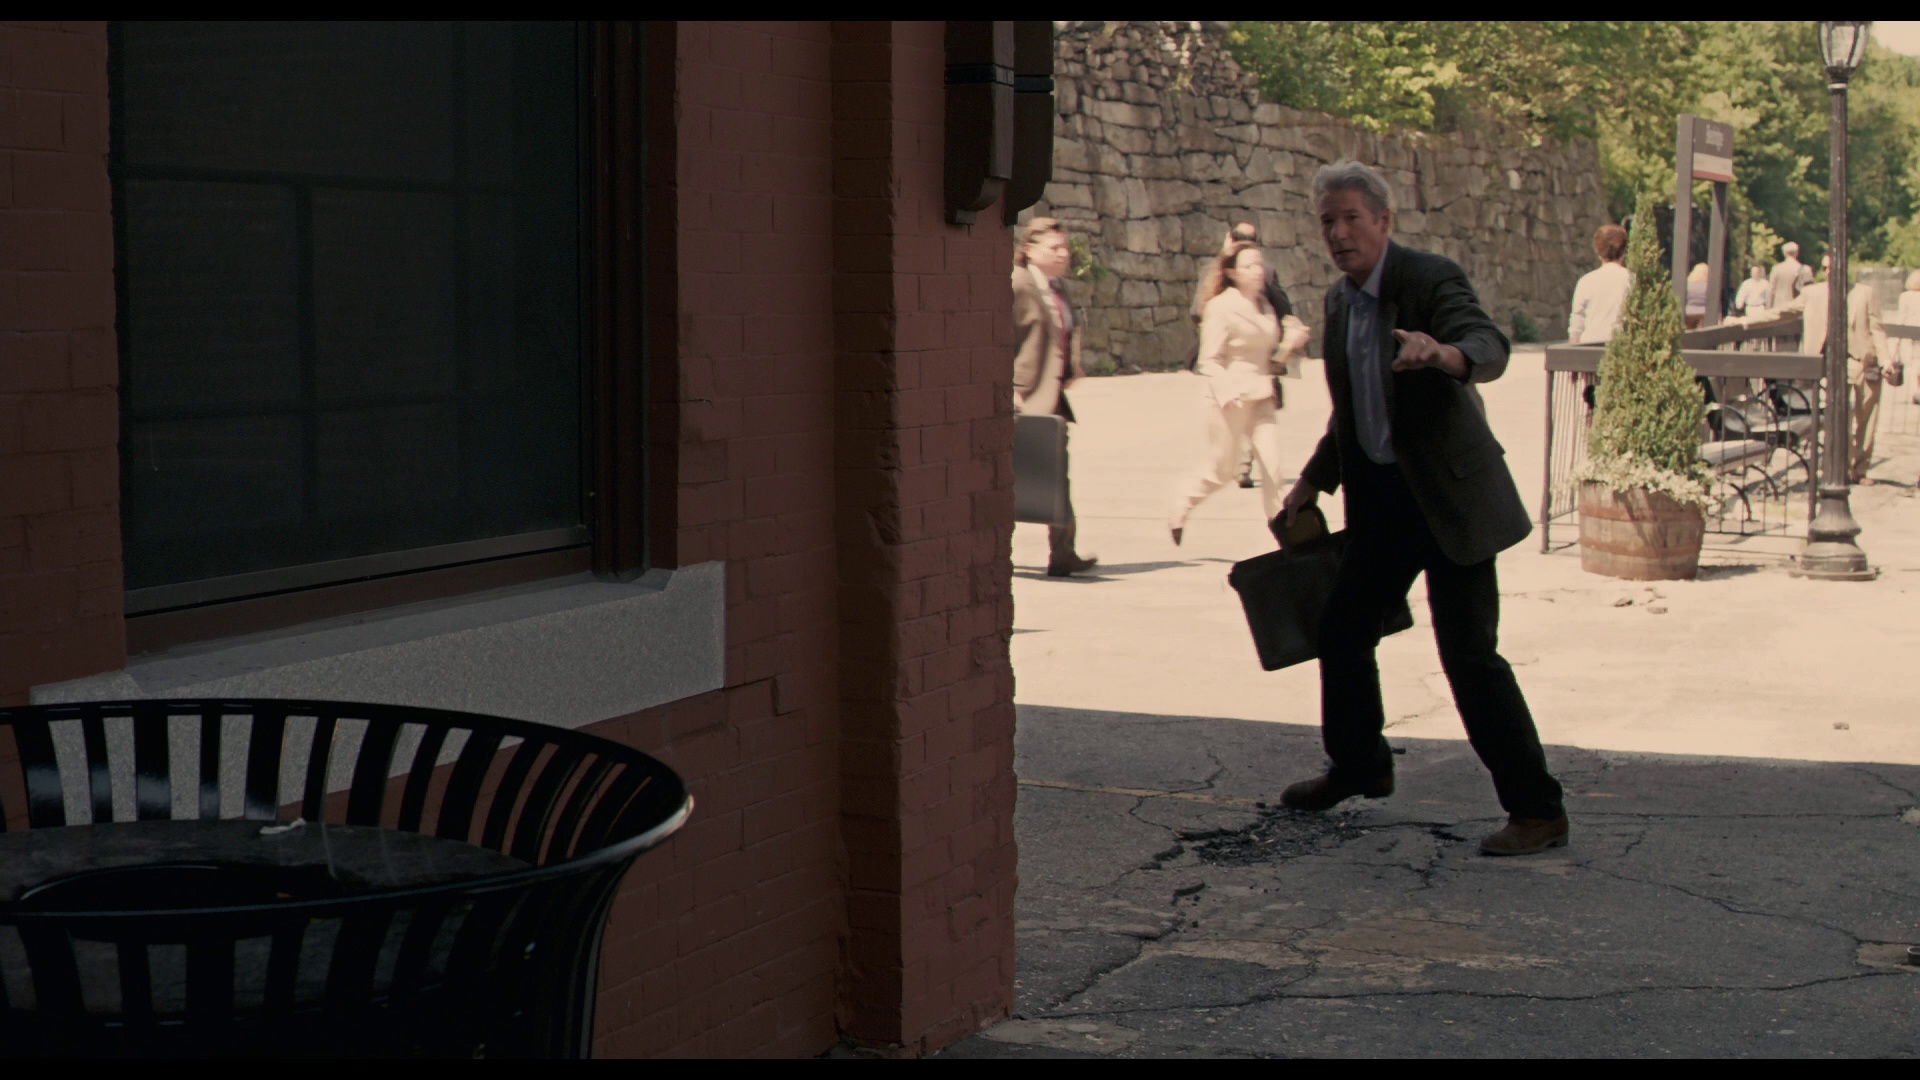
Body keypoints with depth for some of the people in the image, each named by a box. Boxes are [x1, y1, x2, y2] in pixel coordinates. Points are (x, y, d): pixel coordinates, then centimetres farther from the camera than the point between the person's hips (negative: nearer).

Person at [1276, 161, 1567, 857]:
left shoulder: (1431, 279, -14)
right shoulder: (1340, 303, 10)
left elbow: (1490, 347, -32)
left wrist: (1443, 352, -53)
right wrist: (1313, 481, 22)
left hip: (1449, 495, -8)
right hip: (1380, 498, 8)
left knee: (1469, 655, -10)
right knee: (1341, 635, 15)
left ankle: (1537, 810, -1)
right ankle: (1359, 767, 37)